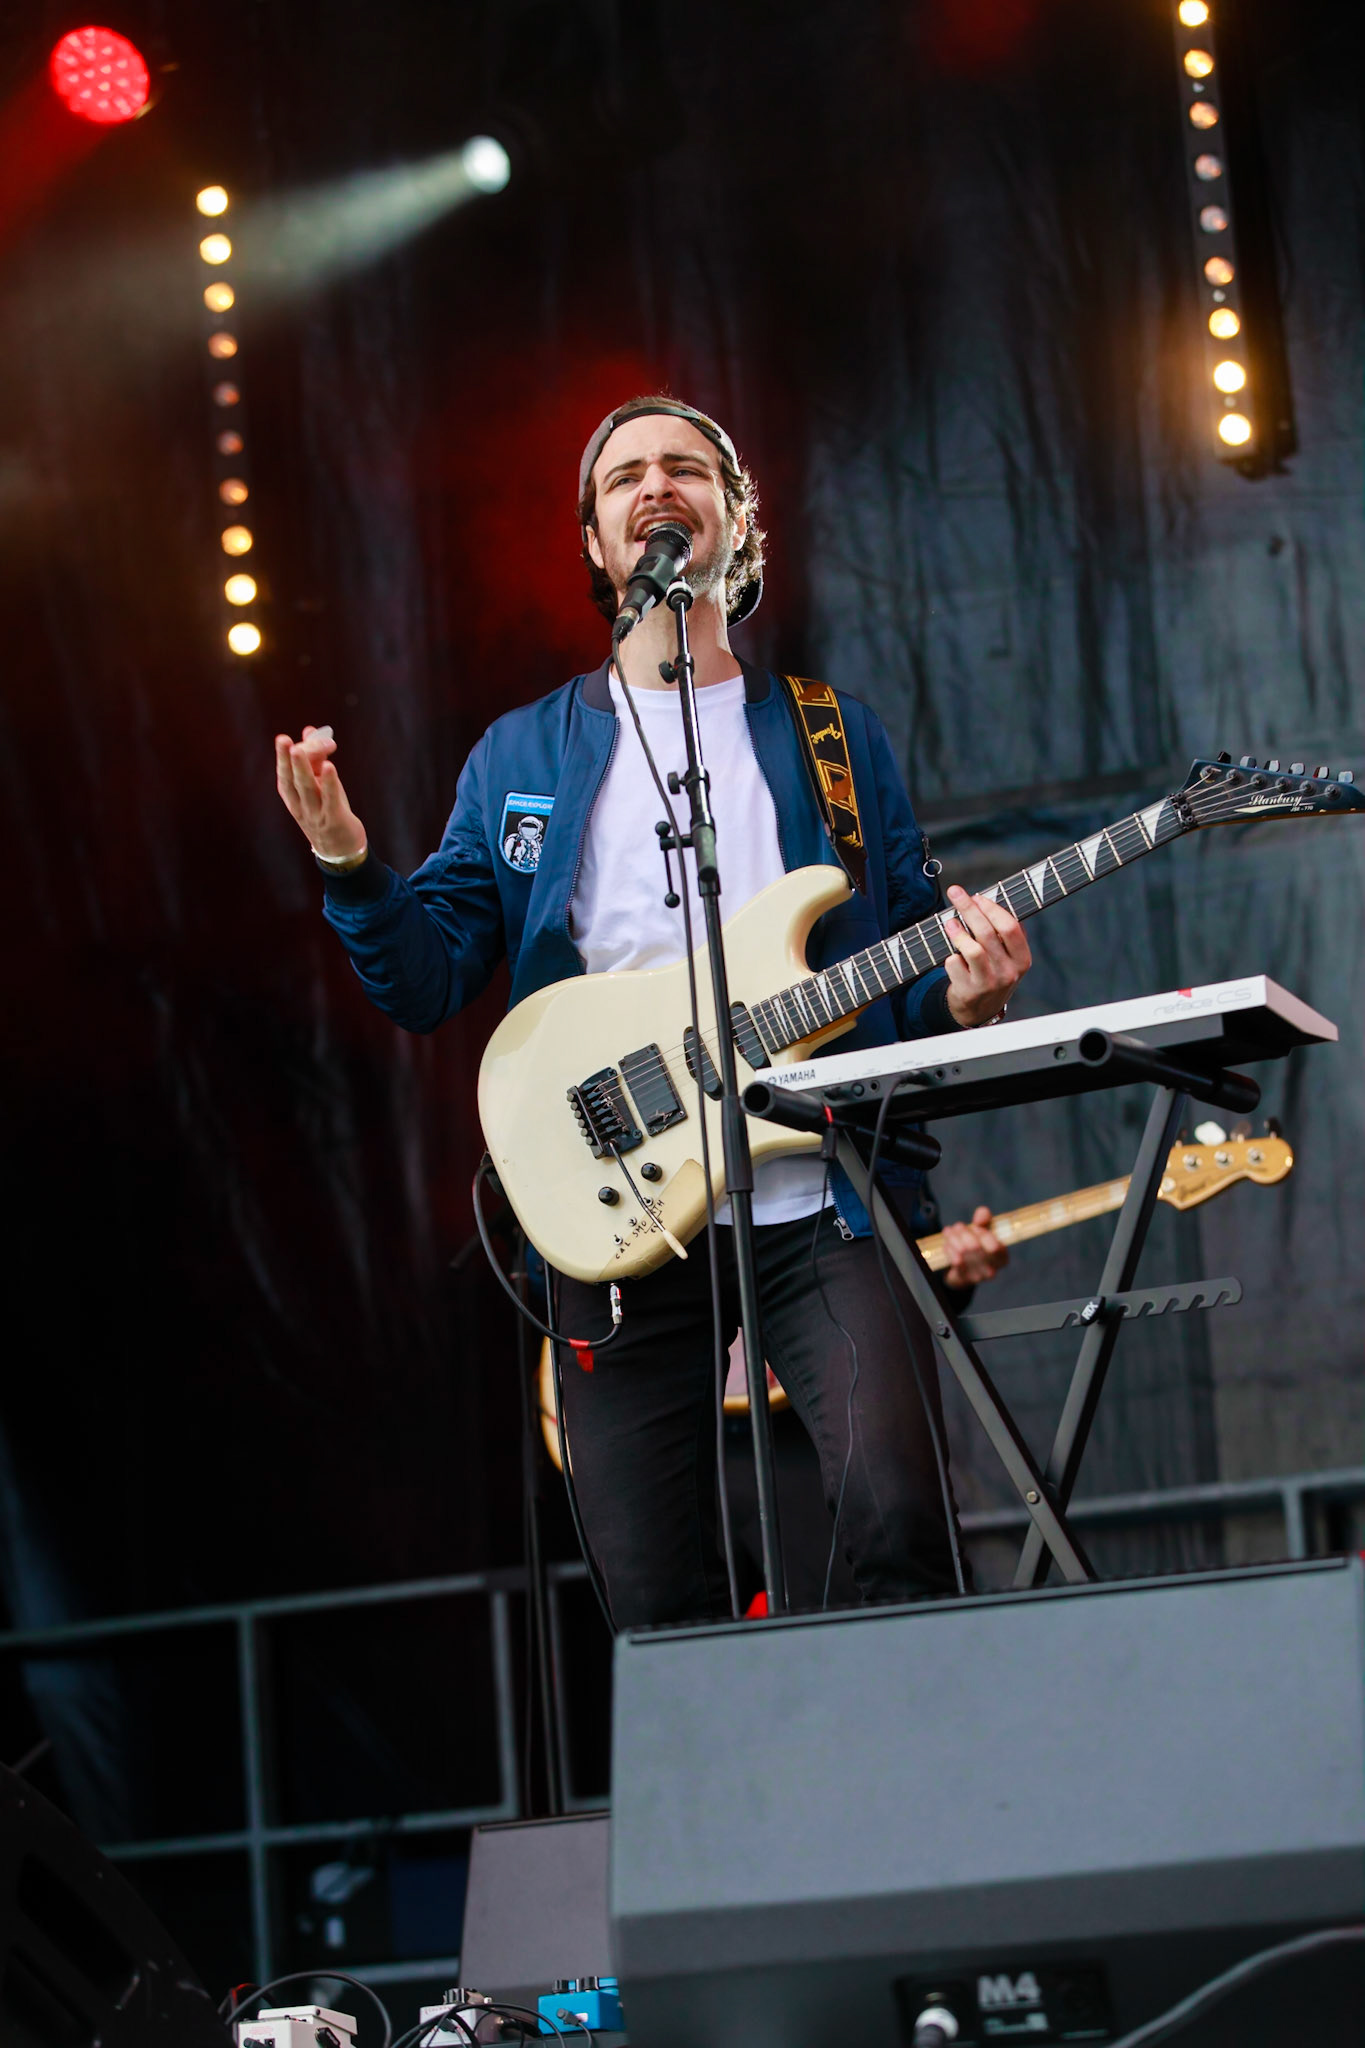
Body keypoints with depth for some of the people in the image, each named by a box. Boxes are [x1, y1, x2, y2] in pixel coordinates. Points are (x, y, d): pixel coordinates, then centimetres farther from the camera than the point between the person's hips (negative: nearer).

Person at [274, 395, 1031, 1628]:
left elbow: (915, 981, 13)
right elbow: (428, 983, 8)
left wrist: (964, 993, -10)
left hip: (820, 1212, -1)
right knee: (660, 1609, -2)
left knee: (903, 1525, -19)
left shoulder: (836, 738, 14)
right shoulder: (521, 756, 14)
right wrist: (349, 865, -10)